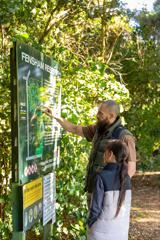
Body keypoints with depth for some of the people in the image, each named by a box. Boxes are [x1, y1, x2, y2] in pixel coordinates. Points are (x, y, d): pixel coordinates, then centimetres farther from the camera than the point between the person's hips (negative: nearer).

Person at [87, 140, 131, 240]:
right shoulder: (126, 178, -4)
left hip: (102, 232, -4)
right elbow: (126, 207, 4)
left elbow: (96, 207, -15)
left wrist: (90, 223, 0)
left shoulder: (102, 177, -18)